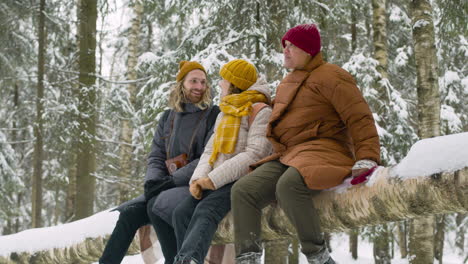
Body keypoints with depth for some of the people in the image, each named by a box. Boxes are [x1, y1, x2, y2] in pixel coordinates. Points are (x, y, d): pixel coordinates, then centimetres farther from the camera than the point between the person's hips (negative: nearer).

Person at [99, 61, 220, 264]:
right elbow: (156, 156, 15)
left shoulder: (213, 116, 0)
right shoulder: (168, 118, 18)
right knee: (128, 213, -15)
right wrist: (153, 182, -7)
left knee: (157, 207, -32)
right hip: (168, 187, 6)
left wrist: (172, 180, -17)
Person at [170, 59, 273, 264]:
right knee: (182, 212, -20)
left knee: (205, 211, -34)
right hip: (215, 184, 8)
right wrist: (198, 178, -3)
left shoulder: (261, 112, -1)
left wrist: (214, 179, -17)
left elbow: (254, 155, -14)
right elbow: (210, 151, 18)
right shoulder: (224, 114, 27)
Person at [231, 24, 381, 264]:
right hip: (287, 158, 8)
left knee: (289, 186, -38)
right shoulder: (288, 83, 25)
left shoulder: (329, 77, -3)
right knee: (242, 190, -14)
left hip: (321, 152, -8)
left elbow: (359, 118, -10)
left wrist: (366, 158, -21)